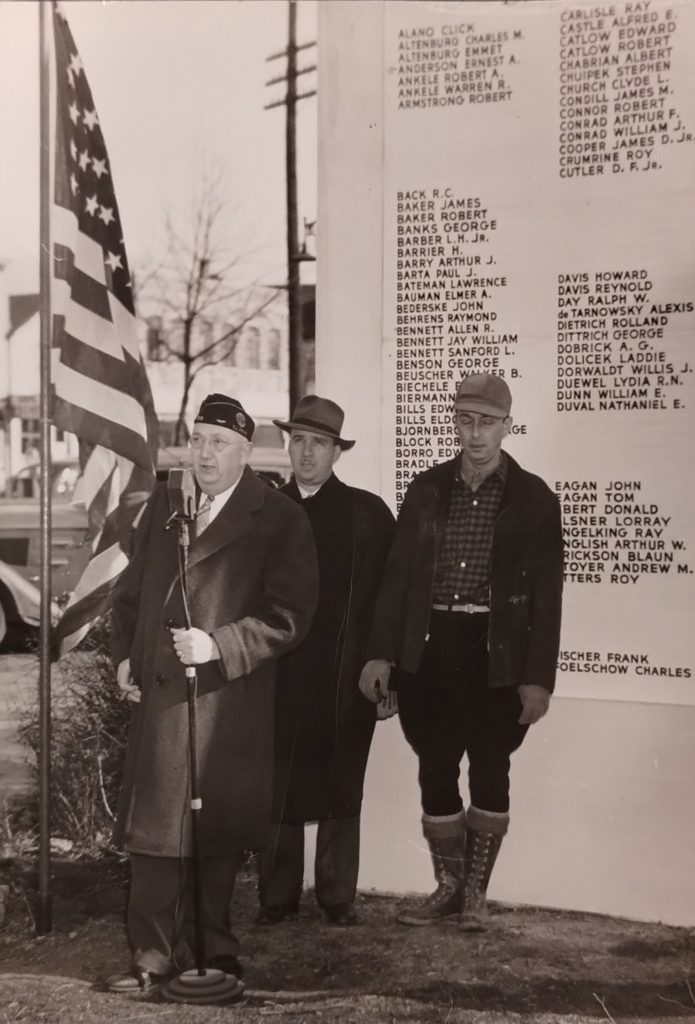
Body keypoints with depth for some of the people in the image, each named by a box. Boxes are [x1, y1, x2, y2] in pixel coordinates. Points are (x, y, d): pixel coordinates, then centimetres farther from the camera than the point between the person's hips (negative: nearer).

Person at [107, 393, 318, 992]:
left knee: (216, 830, 4)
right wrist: (125, 653, 8)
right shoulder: (165, 502, 12)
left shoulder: (279, 518, -4)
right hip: (157, 690, 5)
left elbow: (287, 616, -11)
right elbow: (133, 586, 20)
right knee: (152, 826, 5)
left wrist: (216, 646, -18)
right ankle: (155, 954, 14)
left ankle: (210, 948, 20)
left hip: (228, 700, -4)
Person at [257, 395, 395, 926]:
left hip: (344, 677, -1)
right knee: (276, 785, 4)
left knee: (340, 784, 6)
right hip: (277, 672, 2)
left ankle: (338, 896, 17)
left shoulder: (367, 512, 3)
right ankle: (277, 895, 16)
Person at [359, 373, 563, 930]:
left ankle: (476, 890, 21)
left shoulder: (533, 499, 0)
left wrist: (538, 678, -8)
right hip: (432, 648, 3)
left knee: (490, 770, 5)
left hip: (498, 654, -2)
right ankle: (448, 885, 23)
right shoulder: (427, 488, 7)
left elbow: (547, 595, -2)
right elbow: (397, 573, 7)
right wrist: (381, 653, 1)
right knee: (435, 770, 7)